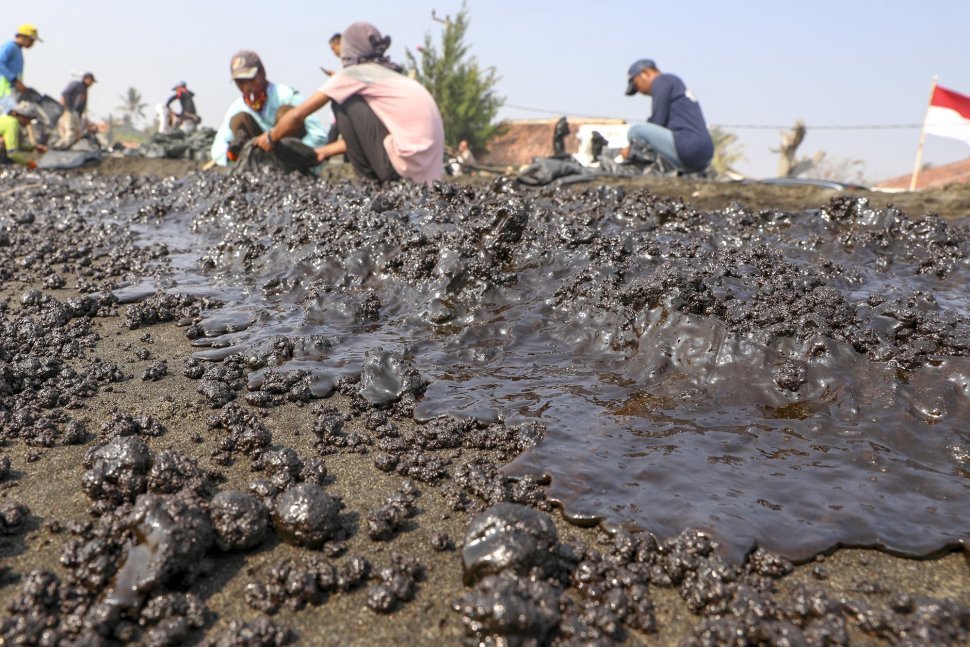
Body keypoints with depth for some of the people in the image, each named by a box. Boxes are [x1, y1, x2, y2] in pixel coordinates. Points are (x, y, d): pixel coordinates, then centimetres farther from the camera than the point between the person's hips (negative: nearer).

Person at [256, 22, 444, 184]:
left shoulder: (353, 74, 2)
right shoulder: (390, 74, 24)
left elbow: (297, 115, 5)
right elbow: (361, 133, 31)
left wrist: (271, 137, 22)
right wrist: (326, 151, 37)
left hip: (409, 161, -8)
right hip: (429, 169, 8)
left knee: (343, 102, 5)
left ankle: (370, 179, 7)